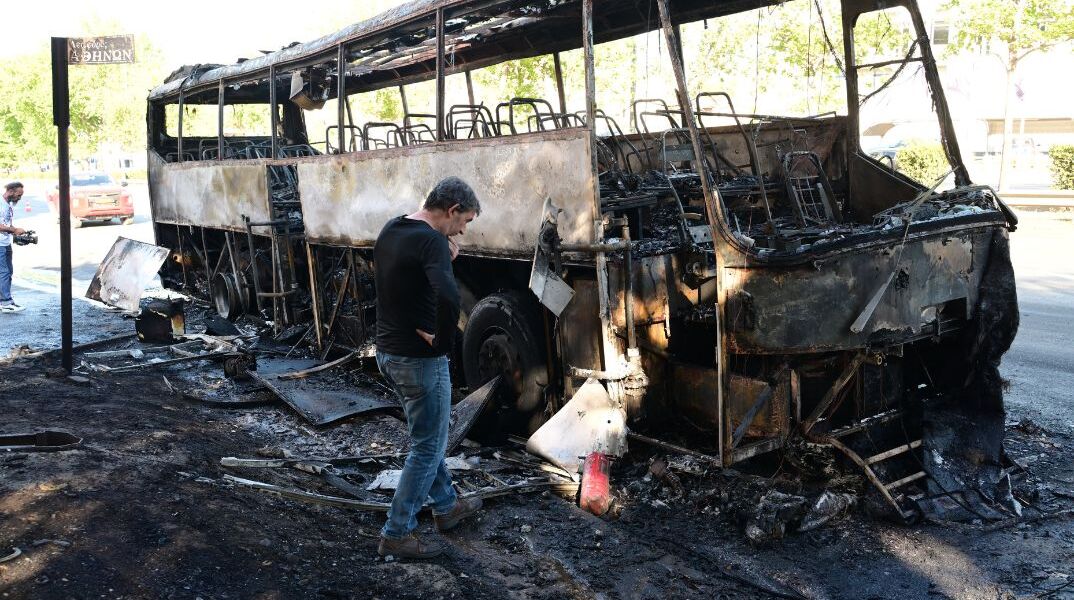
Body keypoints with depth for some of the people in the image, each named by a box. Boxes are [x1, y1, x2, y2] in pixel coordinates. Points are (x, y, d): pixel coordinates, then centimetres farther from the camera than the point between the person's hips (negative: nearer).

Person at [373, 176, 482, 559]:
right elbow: (448, 298, -38)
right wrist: (443, 341, -20)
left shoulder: (390, 231, 7)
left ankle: (447, 507, 39)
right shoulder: (431, 240, -21)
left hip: (387, 352, 9)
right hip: (419, 359, -9)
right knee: (428, 448, 5)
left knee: (428, 436, 24)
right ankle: (396, 535, 13)